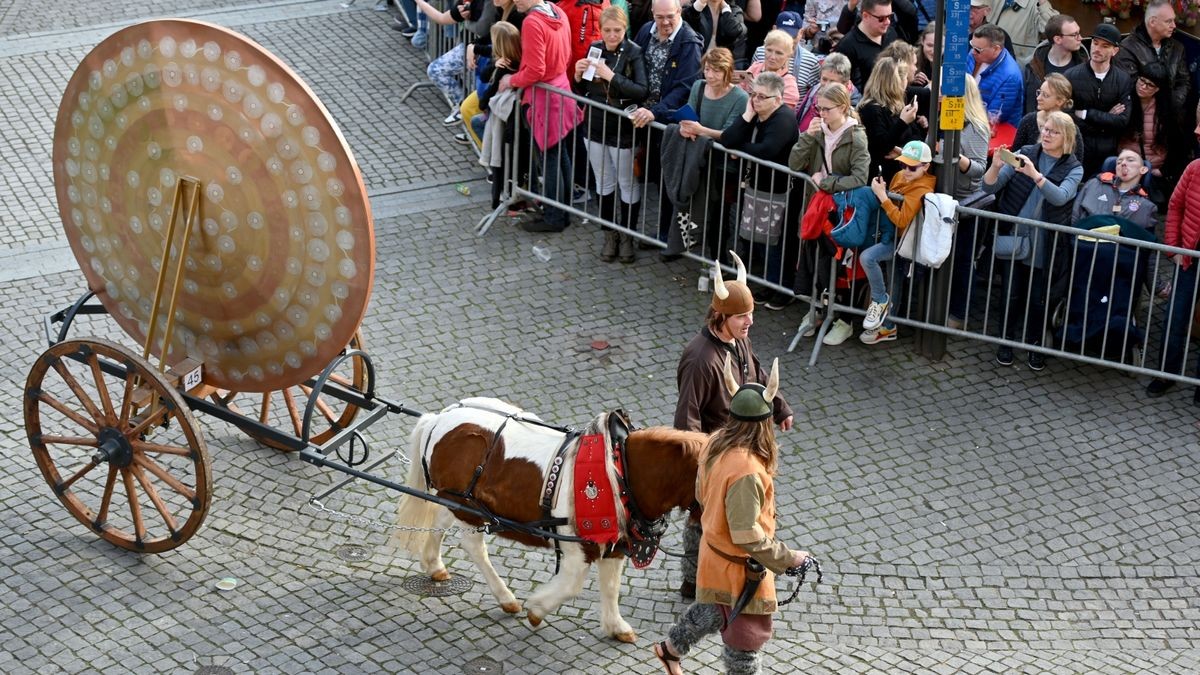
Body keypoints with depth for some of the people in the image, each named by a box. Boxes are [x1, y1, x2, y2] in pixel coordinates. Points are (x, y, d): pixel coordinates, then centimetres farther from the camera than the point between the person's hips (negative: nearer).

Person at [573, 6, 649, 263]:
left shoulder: (634, 53, -14)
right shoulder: (594, 49, 0)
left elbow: (643, 91, -24)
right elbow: (583, 90, 10)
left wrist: (612, 77, -30)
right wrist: (578, 75, -11)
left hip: (623, 130, -5)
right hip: (596, 127, 5)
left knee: (628, 185, 9)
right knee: (604, 183, 16)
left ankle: (627, 236, 23)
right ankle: (609, 234, 29)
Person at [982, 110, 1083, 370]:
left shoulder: (1073, 168, -2)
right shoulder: (1024, 154, 0)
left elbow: (1060, 197, -22)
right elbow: (989, 187, -5)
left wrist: (1034, 174, -36)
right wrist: (996, 166, -26)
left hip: (1044, 246, -1)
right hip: (1013, 238, 1)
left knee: (1039, 299, 7)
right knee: (1011, 295, 8)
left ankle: (1034, 344, 25)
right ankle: (1007, 339, 26)